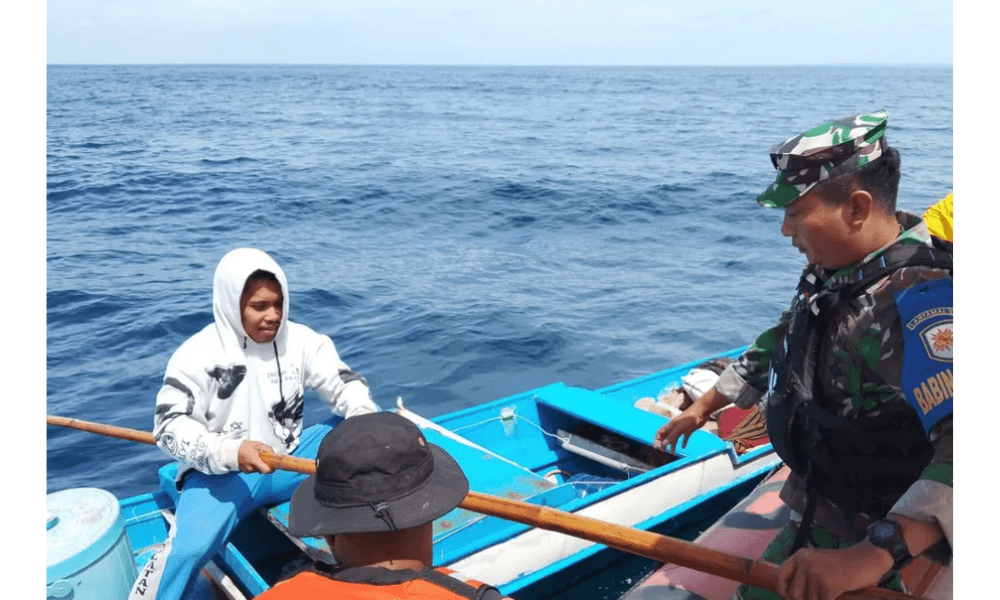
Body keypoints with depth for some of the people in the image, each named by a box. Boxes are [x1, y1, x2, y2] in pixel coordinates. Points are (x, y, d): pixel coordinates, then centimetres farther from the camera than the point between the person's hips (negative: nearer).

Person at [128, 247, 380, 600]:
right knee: (189, 549, -31)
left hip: (290, 461, 4)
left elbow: (346, 385, -5)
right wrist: (229, 452, -31)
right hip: (220, 473, -3)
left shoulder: (301, 340, -4)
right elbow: (170, 426, -15)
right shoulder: (197, 354, -12)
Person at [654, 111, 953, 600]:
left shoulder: (915, 302, -31)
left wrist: (871, 556, -53)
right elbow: (779, 345, 15)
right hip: (818, 501, 9)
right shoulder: (839, 270, 0)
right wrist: (704, 406, 21)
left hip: (855, 533, -8)